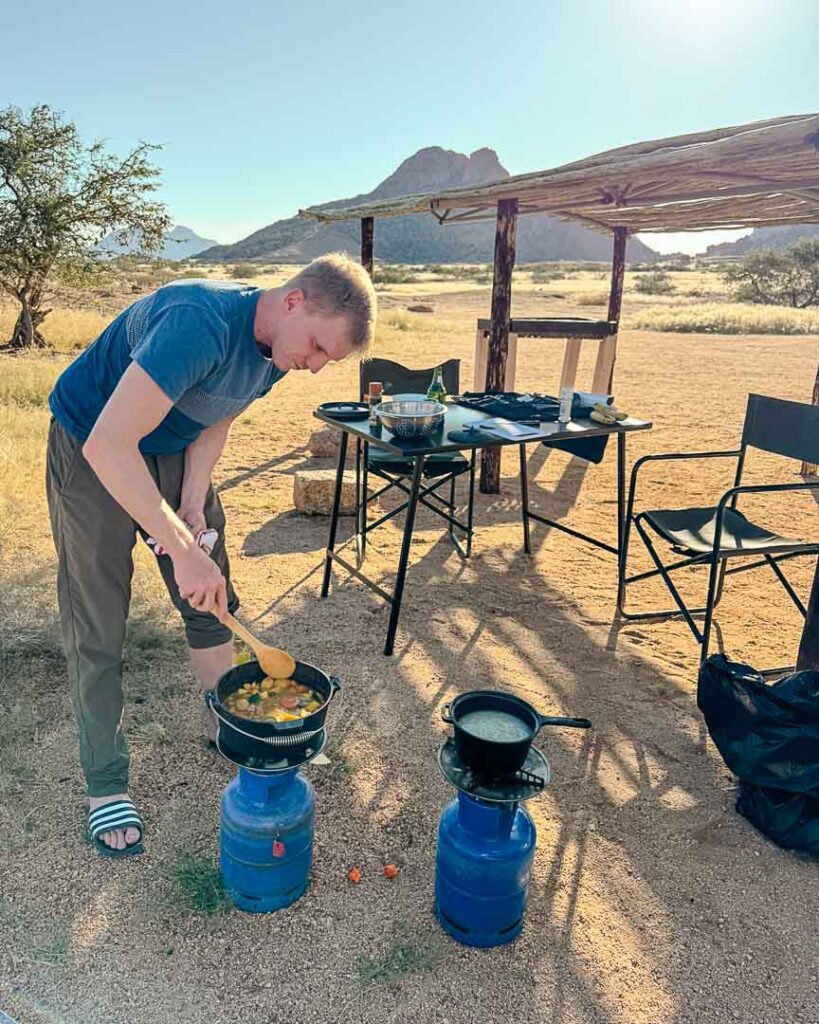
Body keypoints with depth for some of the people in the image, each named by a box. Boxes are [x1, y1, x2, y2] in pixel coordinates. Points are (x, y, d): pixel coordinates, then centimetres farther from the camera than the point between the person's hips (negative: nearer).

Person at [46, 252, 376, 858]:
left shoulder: (279, 350, -10)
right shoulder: (202, 323, -37)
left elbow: (215, 424, 3)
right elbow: (107, 446, -42)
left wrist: (193, 506, -11)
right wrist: (183, 547, -43)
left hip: (171, 453, 7)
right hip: (91, 452, -7)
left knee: (212, 601, 11)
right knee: (97, 631, -1)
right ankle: (105, 785, 16)